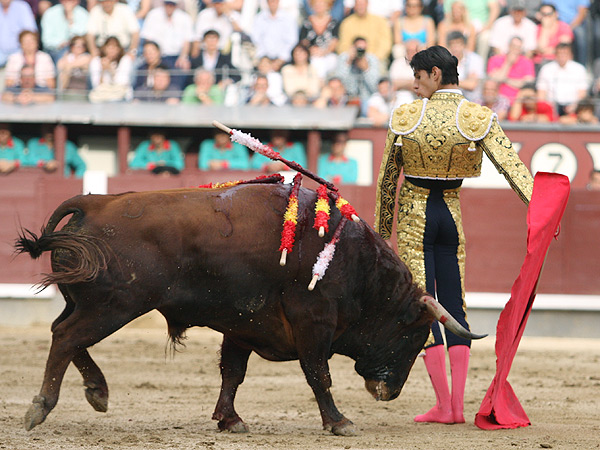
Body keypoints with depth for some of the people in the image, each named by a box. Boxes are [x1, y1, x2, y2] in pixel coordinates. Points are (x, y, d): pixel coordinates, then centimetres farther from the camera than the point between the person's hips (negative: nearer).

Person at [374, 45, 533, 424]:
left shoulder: (405, 117, -6)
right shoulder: (478, 118, -6)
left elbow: (387, 178, 2)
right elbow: (512, 166, -14)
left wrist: (382, 231, 11)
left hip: (412, 215, -2)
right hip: (451, 213, 2)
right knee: (455, 306, 8)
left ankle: (443, 406, -3)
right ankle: (458, 406, 4)